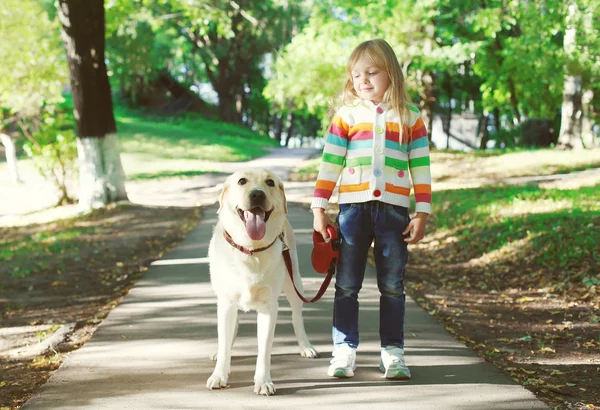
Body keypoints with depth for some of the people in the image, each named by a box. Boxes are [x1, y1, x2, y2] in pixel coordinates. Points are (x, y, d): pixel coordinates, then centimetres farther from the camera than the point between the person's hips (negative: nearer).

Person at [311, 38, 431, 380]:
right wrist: (319, 209, -1)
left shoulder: (410, 117, 6)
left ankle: (393, 352, 13)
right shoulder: (347, 116, 6)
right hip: (353, 207, 0)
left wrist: (422, 213, 0)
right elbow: (330, 163, 4)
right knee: (347, 285, 2)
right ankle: (345, 350, 10)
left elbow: (421, 168, 6)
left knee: (393, 286, 5)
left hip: (394, 209, 0)